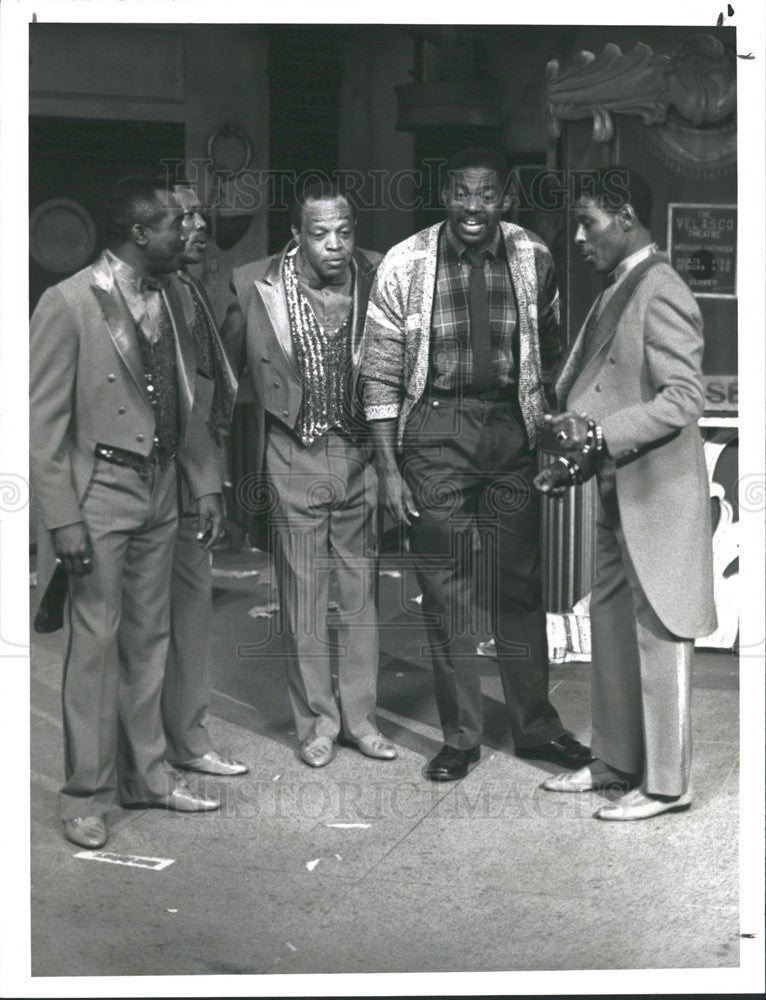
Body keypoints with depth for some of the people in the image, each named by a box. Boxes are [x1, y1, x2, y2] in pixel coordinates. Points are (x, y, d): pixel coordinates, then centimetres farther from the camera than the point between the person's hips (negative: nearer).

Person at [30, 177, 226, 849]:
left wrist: (206, 484, 11)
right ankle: (87, 794, 12)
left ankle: (146, 774, 26)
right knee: (95, 641, -1)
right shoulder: (69, 303, -13)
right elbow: (44, 420, -12)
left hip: (160, 490, 6)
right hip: (100, 490, -6)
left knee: (149, 638, 14)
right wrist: (63, 519, -16)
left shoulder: (170, 295, 6)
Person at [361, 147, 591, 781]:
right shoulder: (405, 265, -6)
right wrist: (389, 468, -7)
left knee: (521, 584, 9)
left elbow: (550, 353, 11)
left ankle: (536, 727, 24)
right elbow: (382, 373, -4)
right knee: (444, 589, 4)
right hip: (435, 429, -2)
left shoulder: (533, 260, 1)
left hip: (511, 427, 2)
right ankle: (460, 737, 17)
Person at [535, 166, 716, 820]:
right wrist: (576, 435, 5)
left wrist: (600, 435, -24)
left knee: (658, 638, -1)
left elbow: (684, 398, -21)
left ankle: (665, 784, 9)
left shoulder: (659, 292, -15)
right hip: (618, 495, 10)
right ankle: (617, 763, 28)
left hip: (656, 496, -10)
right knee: (611, 627, 16)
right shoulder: (616, 292, 13)